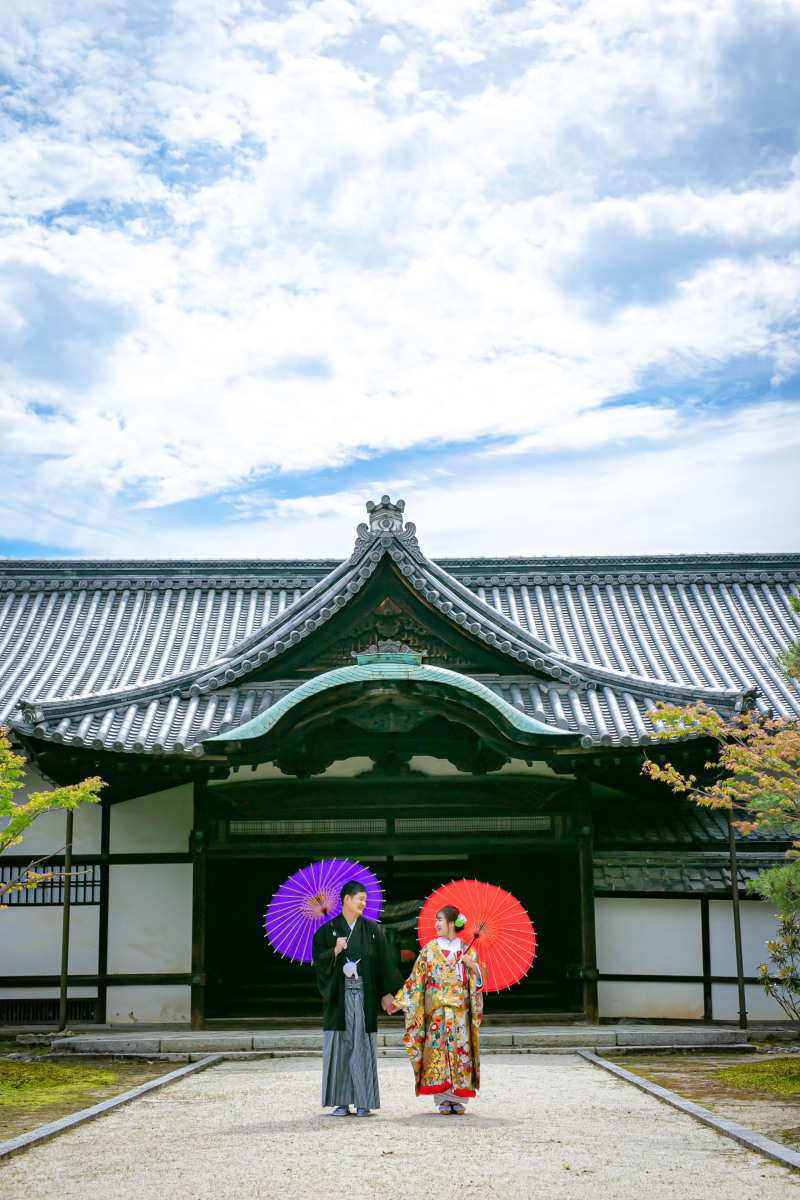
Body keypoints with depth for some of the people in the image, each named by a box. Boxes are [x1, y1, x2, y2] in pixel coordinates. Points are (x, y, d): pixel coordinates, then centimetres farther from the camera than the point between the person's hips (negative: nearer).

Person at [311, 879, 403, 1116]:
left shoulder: (372, 930, 8)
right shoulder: (328, 930, 5)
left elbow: (384, 963, 6)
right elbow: (317, 957, 0)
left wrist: (386, 993, -1)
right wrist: (334, 951, -18)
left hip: (364, 994, 1)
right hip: (339, 995, -1)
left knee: (363, 1045, -1)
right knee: (340, 1044, -1)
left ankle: (364, 1102, 4)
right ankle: (341, 1101, 6)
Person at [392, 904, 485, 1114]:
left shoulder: (466, 949, 7)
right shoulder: (430, 949, 6)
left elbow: (480, 975, 7)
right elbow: (417, 979, 6)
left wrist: (472, 964, -12)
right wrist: (400, 1001, 1)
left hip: (461, 1008, 1)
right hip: (436, 1009, 0)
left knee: (460, 1048, -3)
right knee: (438, 1047, -7)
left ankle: (458, 1099, 4)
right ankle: (443, 1100, -2)